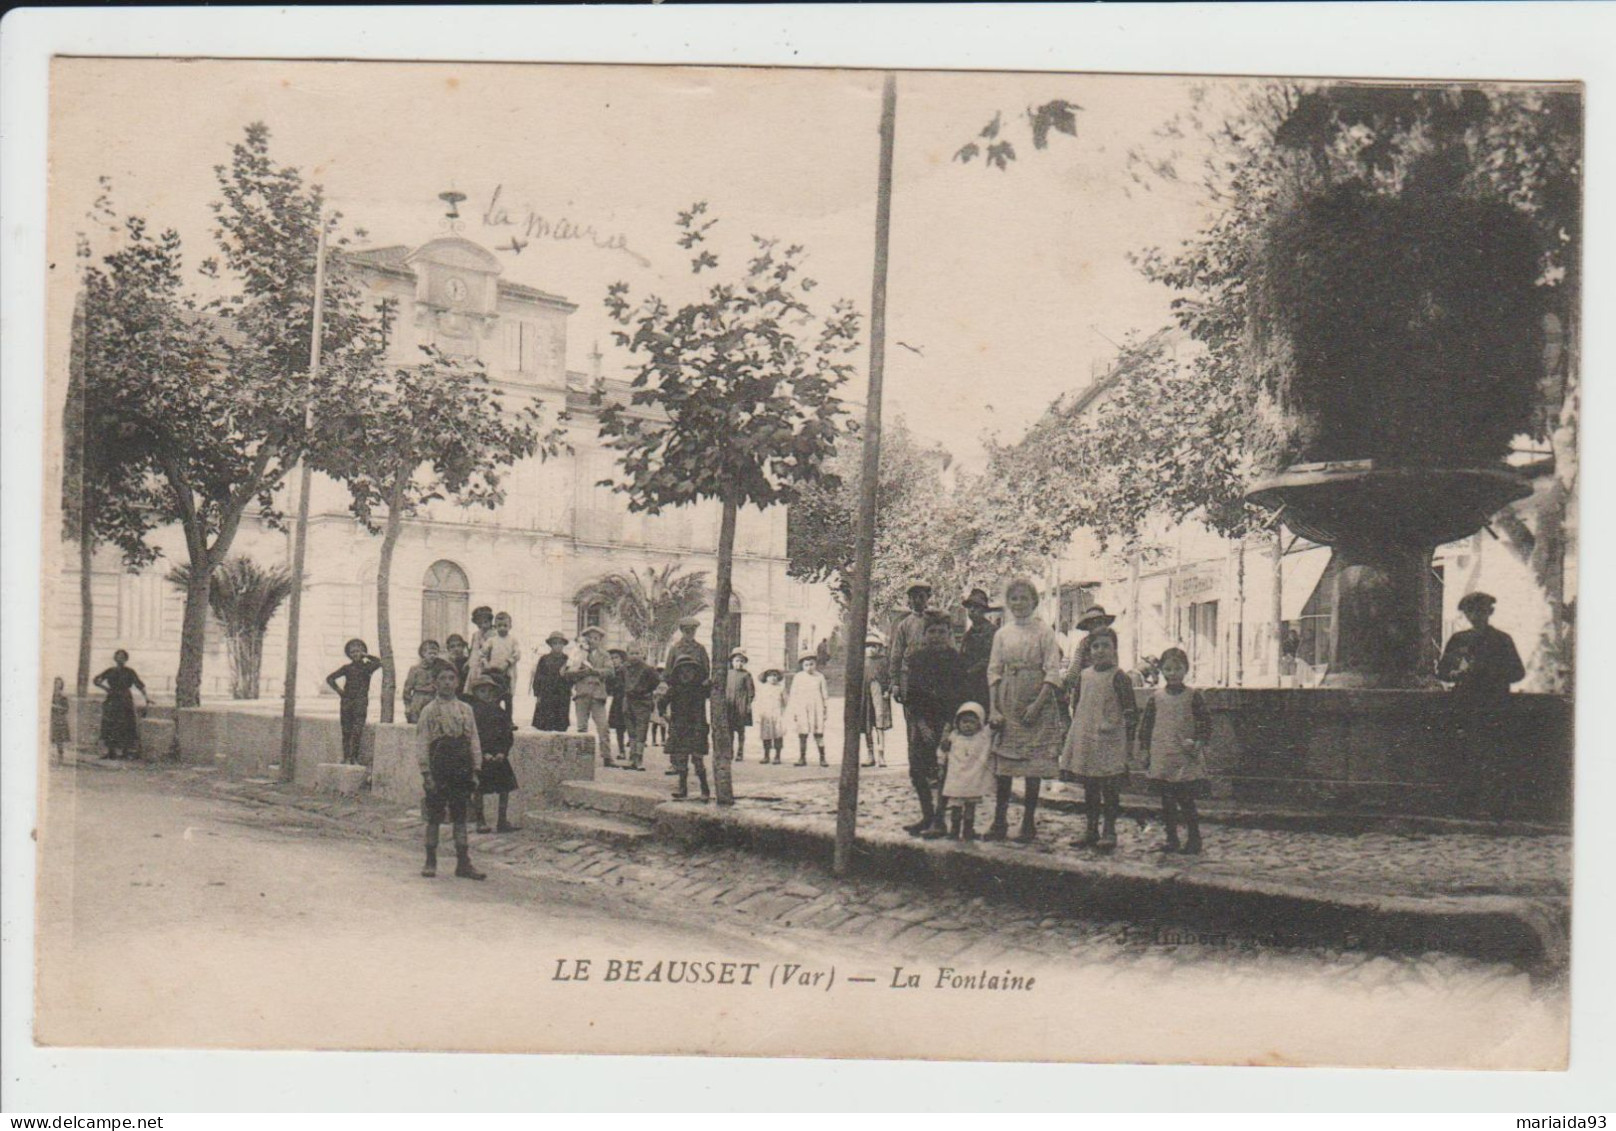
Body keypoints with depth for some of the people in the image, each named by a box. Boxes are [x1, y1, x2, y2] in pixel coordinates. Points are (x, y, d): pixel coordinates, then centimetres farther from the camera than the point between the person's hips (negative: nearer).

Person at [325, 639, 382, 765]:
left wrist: (366, 656, -5)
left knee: (357, 730, -11)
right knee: (346, 730, 1)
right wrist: (339, 690, 4)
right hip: (347, 701, 2)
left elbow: (378, 663, -16)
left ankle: (354, 757, -8)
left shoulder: (367, 666, 6)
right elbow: (330, 678, 14)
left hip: (361, 702, -2)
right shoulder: (347, 668, 10)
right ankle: (346, 757, 3)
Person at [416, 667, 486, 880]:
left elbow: (474, 741, 12)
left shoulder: (466, 710, 10)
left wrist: (475, 772, 6)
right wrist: (426, 774, -11)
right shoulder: (429, 711, -1)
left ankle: (463, 863, 9)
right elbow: (422, 744, -4)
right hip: (438, 772, -3)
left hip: (462, 772, 3)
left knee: (460, 818, 6)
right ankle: (430, 862, 12)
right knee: (434, 818, 3)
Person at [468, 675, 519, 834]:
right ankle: (480, 821, 8)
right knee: (478, 791, -1)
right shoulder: (472, 711, -2)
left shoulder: (498, 711, 11)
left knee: (505, 787, 2)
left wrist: (503, 752, -6)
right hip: (479, 756, -4)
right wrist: (484, 754, -15)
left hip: (499, 756, 4)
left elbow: (509, 734, 8)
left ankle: (503, 821, 8)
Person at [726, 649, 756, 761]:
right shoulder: (727, 674, 10)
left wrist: (749, 704, -5)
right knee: (729, 729, 3)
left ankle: (740, 752, 7)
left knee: (741, 730, 1)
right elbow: (723, 688, 13)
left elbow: (750, 690, 1)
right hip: (729, 705, 3)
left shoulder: (746, 675, 1)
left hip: (741, 705, -2)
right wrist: (723, 701, 7)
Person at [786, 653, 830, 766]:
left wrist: (826, 709, 9)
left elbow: (824, 694, 11)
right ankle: (802, 758, 6)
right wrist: (792, 711, 1)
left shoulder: (819, 677, 5)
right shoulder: (798, 678, 2)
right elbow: (793, 694, 4)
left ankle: (822, 758, 2)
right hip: (802, 709, 0)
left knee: (818, 734, -2)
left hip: (816, 709, 0)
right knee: (802, 734, 0)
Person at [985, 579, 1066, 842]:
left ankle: (1029, 823, 3)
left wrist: (1037, 705, -15)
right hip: (1007, 703, 4)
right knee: (1001, 762, 1)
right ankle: (999, 821, 7)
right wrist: (993, 709, -2)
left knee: (1033, 764, -3)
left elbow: (1053, 673, -6)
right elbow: (994, 671, 9)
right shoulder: (1002, 633, 11)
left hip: (1036, 702, -4)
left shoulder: (1044, 632, -1)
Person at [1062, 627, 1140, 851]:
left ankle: (1109, 832, 3)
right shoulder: (1083, 675, 10)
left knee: (1110, 788, -3)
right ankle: (1091, 830, 18)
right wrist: (1075, 729, 17)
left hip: (1110, 741, -5)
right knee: (1089, 788, 11)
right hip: (1085, 739, 5)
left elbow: (1130, 711, -4)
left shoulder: (1119, 677, -6)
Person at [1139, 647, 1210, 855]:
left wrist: (1198, 742, -11)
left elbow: (1206, 722, 1)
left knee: (1186, 800, -4)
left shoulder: (1193, 696, 0)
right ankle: (1171, 839, 16)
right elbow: (1146, 724, 10)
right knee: (1167, 802, 8)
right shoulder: (1156, 697, 6)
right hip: (1161, 758, 3)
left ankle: (1194, 839, 6)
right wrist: (1144, 749, 6)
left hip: (1186, 759, -3)